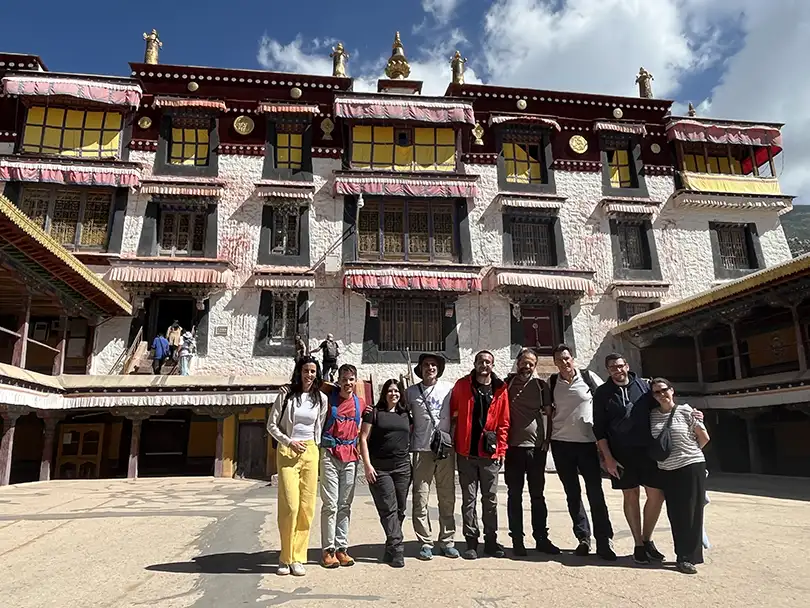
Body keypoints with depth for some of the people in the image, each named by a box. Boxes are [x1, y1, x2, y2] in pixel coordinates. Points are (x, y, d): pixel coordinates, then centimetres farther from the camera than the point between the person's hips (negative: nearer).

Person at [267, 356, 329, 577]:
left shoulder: (321, 399, 7)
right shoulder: (286, 394, -1)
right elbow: (271, 425, 1)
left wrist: (316, 448, 8)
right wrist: (289, 442, -9)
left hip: (310, 452, 3)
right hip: (287, 452, -3)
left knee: (307, 507, 2)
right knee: (290, 506, -9)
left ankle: (298, 558, 13)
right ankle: (285, 558, 7)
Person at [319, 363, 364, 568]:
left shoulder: (360, 403, 10)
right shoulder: (328, 398, -1)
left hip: (350, 456, 4)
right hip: (330, 454, -4)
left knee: (345, 504, 8)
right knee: (330, 504, -4)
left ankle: (342, 548, 17)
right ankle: (328, 550, 5)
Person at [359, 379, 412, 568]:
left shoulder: (405, 414, 14)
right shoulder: (374, 413, 2)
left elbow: (411, 437, 21)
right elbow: (363, 438, -2)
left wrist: (410, 463, 11)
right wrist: (367, 465, -9)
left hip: (402, 467, 4)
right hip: (379, 468, -4)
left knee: (400, 510, 6)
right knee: (389, 509, -6)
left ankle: (391, 549, 19)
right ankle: (397, 550, -3)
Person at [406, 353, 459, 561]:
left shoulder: (449, 388, 5)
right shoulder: (411, 392, 6)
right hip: (422, 450, 0)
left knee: (447, 497, 7)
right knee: (420, 499, -1)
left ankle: (447, 541, 19)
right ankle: (426, 543, 11)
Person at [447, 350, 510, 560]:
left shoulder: (500, 390, 3)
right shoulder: (462, 385, 3)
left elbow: (503, 423, 5)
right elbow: (452, 412, 6)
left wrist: (501, 449, 0)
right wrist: (454, 442, 1)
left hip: (490, 454, 1)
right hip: (466, 453, 0)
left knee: (490, 499, 9)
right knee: (469, 499, 6)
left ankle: (491, 540, 21)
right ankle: (471, 541, 15)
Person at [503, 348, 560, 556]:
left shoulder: (541, 385, 7)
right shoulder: (507, 383, 2)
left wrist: (547, 439, 4)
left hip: (536, 446, 1)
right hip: (513, 447, -1)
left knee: (538, 495, 9)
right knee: (514, 495, 6)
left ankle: (542, 539, 19)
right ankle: (517, 540, 14)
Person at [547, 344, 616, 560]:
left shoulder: (588, 377, -2)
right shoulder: (552, 382, 3)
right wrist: (548, 437, 5)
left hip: (587, 441, -2)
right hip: (561, 443, 2)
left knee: (595, 492, -2)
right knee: (572, 493, 9)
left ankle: (604, 541, 7)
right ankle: (583, 538, 20)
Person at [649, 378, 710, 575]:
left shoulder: (685, 410, -6)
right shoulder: (653, 415, 3)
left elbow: (704, 437, 2)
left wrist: (689, 453, 9)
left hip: (692, 467, -3)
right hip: (666, 471, 3)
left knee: (690, 513, -1)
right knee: (675, 514, 6)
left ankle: (686, 557, 7)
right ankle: (684, 555, 17)